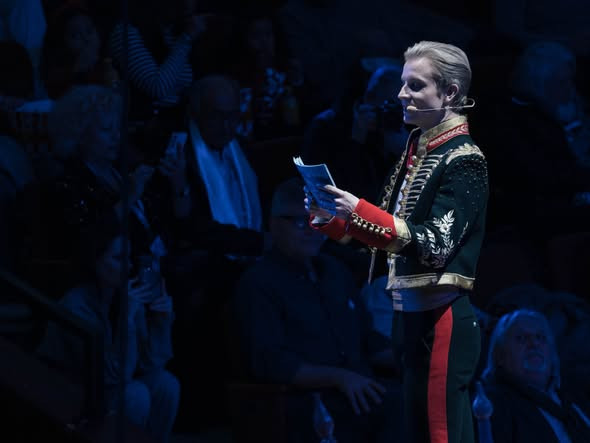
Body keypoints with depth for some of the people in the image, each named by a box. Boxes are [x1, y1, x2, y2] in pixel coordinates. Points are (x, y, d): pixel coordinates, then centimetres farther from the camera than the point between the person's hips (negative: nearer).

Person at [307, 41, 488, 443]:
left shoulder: (464, 161, -12)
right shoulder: (417, 150, 13)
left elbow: (435, 245, -20)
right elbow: (384, 232, 17)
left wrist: (359, 211, -24)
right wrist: (329, 218, 2)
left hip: (441, 319, -9)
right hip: (411, 315, 9)